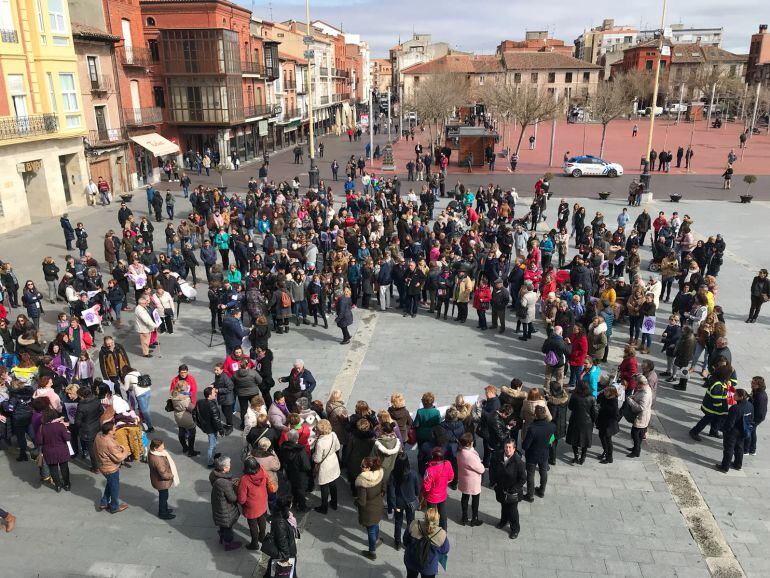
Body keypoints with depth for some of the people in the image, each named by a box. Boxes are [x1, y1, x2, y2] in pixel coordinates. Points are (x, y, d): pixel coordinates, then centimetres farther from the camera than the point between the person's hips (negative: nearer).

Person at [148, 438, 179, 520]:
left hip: (158, 479, 9)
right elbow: (164, 475, -33)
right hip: (161, 482, -9)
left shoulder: (152, 452, -10)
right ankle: (163, 514, 35)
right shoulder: (157, 460, -40)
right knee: (163, 496, 15)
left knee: (163, 496, 28)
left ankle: (164, 509, 49)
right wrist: (172, 475, -14)